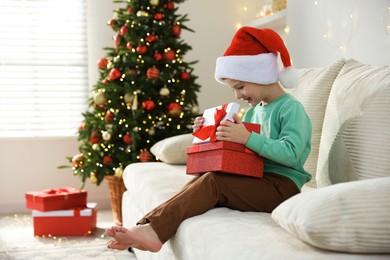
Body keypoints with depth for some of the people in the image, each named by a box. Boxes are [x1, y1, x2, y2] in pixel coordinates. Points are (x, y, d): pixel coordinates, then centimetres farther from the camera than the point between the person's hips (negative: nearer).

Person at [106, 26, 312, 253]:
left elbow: (291, 153, -21)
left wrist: (248, 138, -28)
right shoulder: (253, 111, 20)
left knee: (212, 182, -27)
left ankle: (153, 230, -35)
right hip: (255, 183, 7)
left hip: (282, 186, -7)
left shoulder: (291, 108, -6)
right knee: (200, 181, -20)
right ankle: (147, 229, -34)